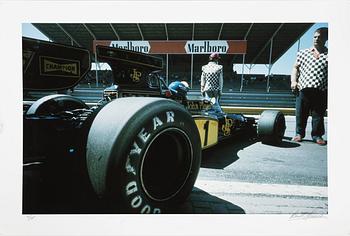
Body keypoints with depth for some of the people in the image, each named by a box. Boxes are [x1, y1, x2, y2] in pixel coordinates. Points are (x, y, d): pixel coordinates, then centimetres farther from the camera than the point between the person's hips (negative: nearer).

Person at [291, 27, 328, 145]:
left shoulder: (328, 55, 8)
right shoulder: (302, 53, 11)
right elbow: (295, 68, 14)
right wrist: (293, 81, -2)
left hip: (321, 91, 0)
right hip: (303, 89, 0)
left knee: (318, 115, 6)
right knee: (301, 113, 4)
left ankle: (317, 135, 19)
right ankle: (299, 133, 18)